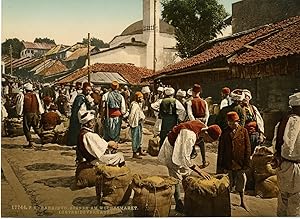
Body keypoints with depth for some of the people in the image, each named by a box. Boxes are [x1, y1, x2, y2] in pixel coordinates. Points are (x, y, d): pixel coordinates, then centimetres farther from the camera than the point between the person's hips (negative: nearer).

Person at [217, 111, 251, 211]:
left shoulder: (243, 131, -3)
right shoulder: (224, 133, -1)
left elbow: (248, 148, -1)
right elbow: (220, 150, 2)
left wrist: (246, 163, -5)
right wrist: (219, 166, 0)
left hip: (240, 164, 0)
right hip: (228, 164, 0)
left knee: (241, 183, 15)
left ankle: (242, 201, 35)